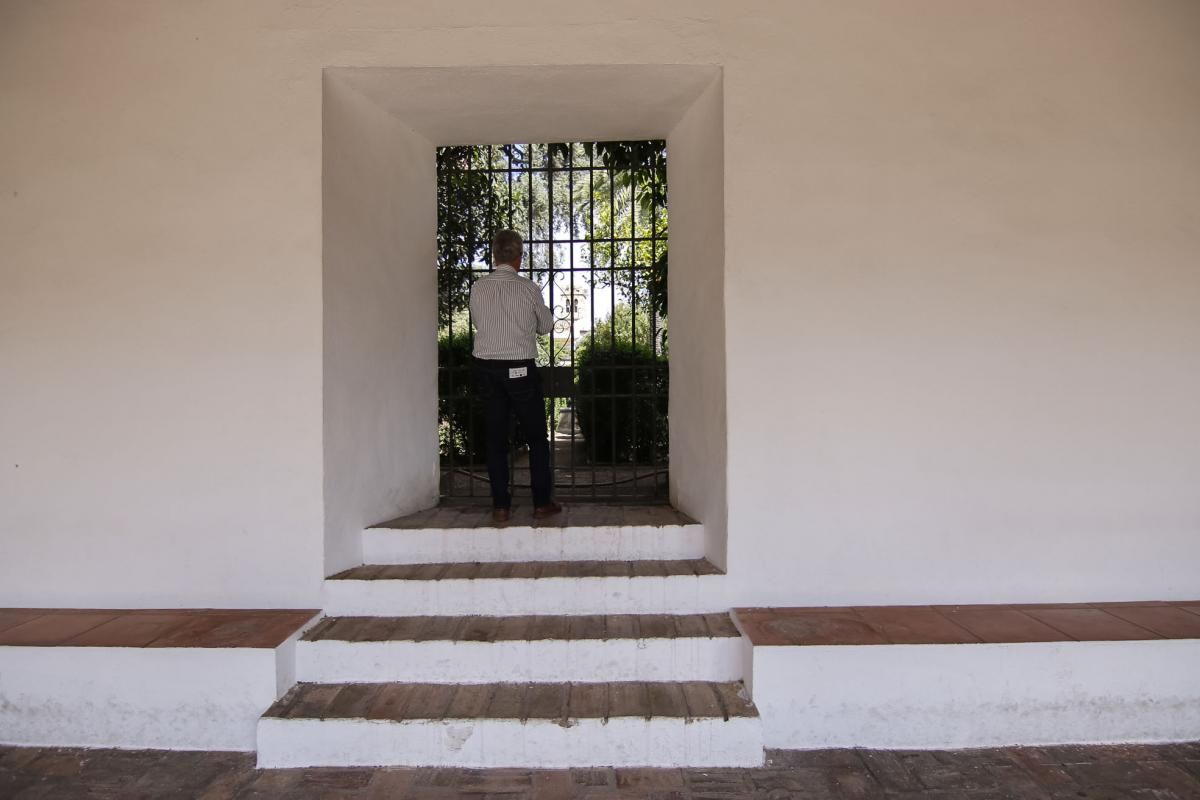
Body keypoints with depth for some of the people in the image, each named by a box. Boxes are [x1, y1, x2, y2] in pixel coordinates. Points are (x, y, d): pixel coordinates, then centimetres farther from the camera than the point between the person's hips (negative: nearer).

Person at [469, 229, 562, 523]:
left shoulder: (478, 288, 0)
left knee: (496, 436, 9)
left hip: (486, 367, 3)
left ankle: (500, 505, 12)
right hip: (520, 368, -3)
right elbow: (546, 325, 5)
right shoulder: (528, 288, -8)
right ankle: (542, 502, 13)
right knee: (536, 436, 9)